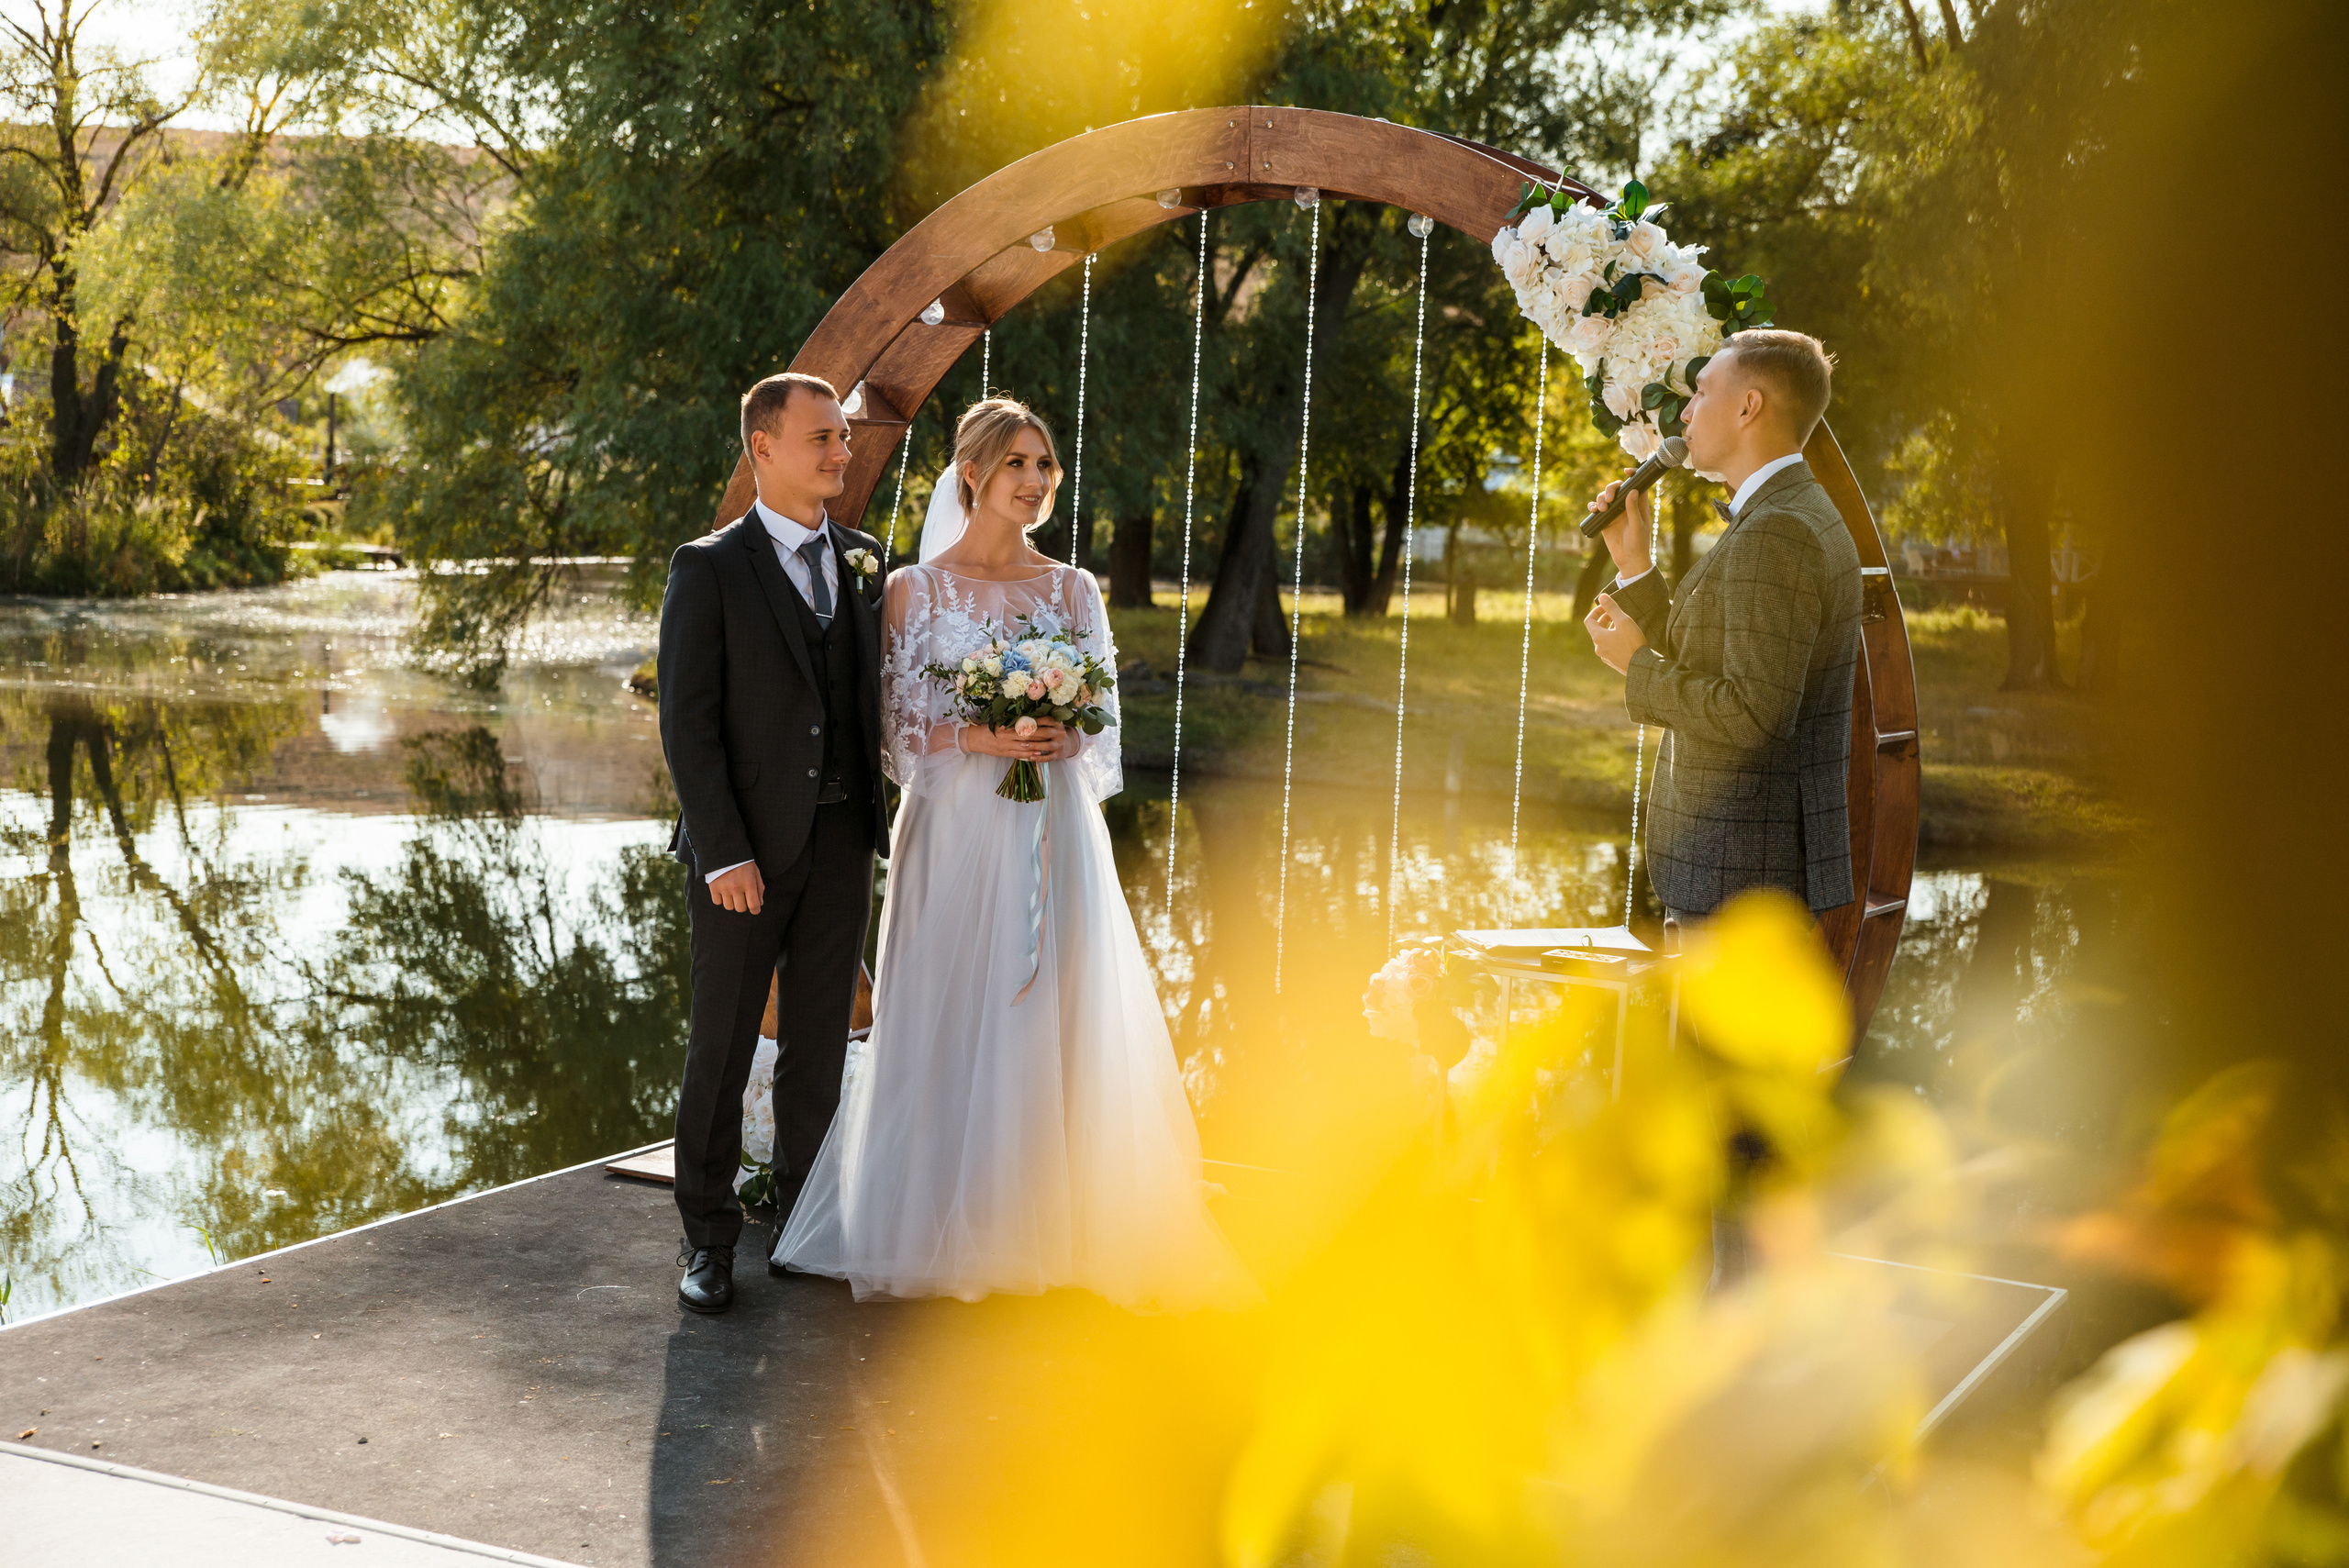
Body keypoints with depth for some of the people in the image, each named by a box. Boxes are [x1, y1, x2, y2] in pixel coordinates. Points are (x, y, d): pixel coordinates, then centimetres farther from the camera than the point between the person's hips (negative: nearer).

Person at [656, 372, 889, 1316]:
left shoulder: (864, 564, 10)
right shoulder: (709, 570, -6)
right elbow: (687, 723, -10)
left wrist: (885, 821, 5)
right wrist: (723, 851, -16)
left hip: (842, 841, 5)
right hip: (745, 844, -4)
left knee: (819, 1039, 11)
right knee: (722, 1043, 3)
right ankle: (708, 1238, 14)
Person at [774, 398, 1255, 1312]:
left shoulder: (1074, 590, 9)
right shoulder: (914, 591, 3)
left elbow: (1105, 719, 9)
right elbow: (896, 729, 0)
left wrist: (1064, 738, -12)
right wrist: (977, 737, -16)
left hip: (1055, 837, 2)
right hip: (957, 835, -2)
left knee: (1061, 1022, -2)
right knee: (952, 1023, 0)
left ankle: (1053, 1228, 9)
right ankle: (947, 1229, 13)